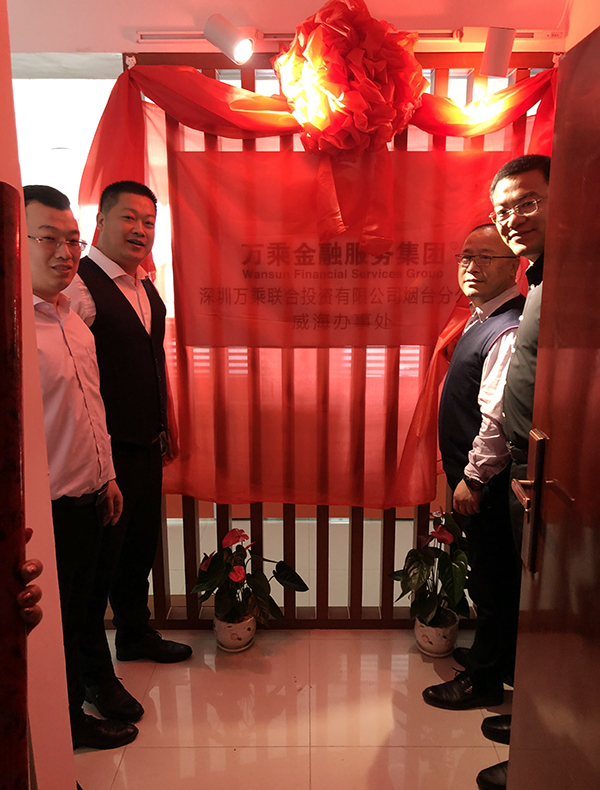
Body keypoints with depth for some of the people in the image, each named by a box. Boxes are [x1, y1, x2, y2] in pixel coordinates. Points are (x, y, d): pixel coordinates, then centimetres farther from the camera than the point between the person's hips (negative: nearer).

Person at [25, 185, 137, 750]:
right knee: (51, 624, 12)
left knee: (78, 614, 22)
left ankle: (74, 710, 43)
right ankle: (66, 726, 34)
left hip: (88, 498, 8)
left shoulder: (73, 317, 9)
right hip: (46, 511, -8)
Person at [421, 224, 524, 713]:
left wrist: (473, 478, -18)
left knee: (492, 579, 6)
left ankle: (485, 682, 24)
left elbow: (499, 417, -26)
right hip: (475, 472, 10)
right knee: (489, 574, 23)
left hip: (489, 481, -10)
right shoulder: (484, 318, 11)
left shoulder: (508, 332, -22)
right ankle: (490, 654, 42)